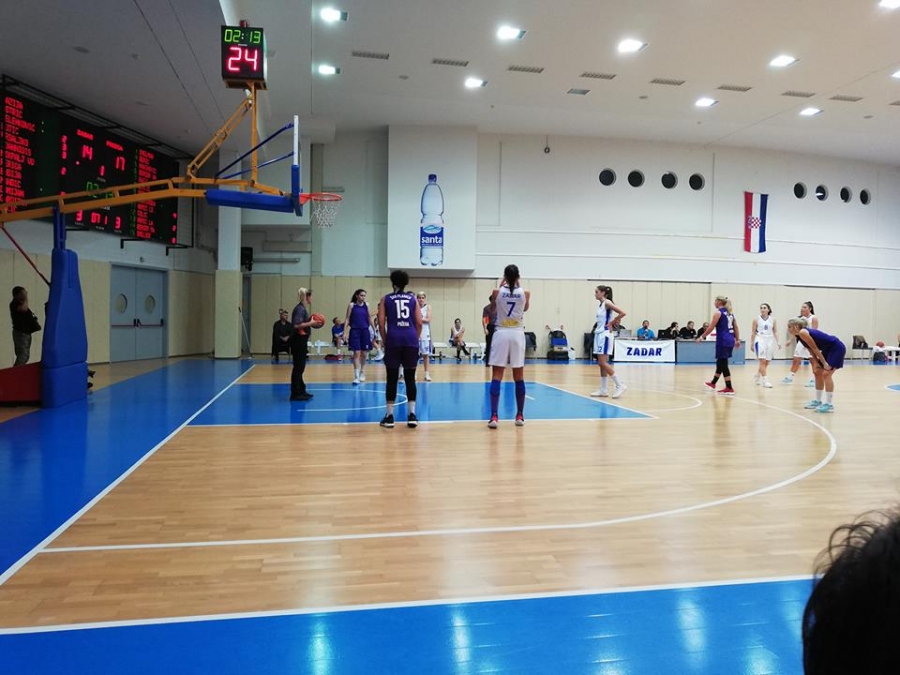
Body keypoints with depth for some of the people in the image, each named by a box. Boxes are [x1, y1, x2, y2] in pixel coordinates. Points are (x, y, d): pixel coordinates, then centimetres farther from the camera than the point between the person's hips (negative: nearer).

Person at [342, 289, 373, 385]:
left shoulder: (366, 305, 6)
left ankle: (362, 373, 27)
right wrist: (345, 332, -8)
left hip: (365, 331, 3)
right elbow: (347, 319, -2)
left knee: (364, 354, 9)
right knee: (356, 353, -8)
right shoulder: (351, 305, -2)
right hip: (355, 331, -3)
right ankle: (356, 376, -6)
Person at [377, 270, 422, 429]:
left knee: (392, 378, 4)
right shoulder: (412, 298, 13)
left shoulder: (386, 299, 10)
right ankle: (412, 415, 6)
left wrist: (385, 340, 13)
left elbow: (381, 323, 3)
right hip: (411, 339, 1)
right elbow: (419, 323, 6)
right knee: (410, 378, 7)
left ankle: (389, 416, 6)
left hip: (393, 339, -1)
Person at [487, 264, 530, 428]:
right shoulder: (525, 293, -2)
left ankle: (493, 416, -7)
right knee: (519, 377, 9)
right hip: (517, 334, 1)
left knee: (496, 377, -1)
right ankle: (520, 416, 16)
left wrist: (499, 284, 32)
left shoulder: (497, 292, -4)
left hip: (501, 334, -1)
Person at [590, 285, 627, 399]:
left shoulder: (607, 303, -11)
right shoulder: (601, 305, 15)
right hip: (599, 335, 9)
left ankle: (620, 385, -7)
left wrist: (611, 323, -13)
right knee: (601, 364, 8)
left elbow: (622, 313, -20)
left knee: (603, 363, -12)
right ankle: (603, 390, 11)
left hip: (604, 335, -9)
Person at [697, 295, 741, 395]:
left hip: (723, 341, -9)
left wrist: (701, 337, -4)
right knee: (720, 362, 20)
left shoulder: (718, 312, -8)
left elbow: (711, 328, -11)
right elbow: (736, 327, 15)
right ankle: (713, 383, 33)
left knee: (723, 364, -4)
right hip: (730, 340, 9)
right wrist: (737, 340, 18)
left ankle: (729, 389, -4)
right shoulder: (730, 313, 16)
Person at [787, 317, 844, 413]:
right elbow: (812, 350, 5)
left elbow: (815, 348, -19)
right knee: (818, 373, 12)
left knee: (826, 374, -13)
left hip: (837, 348, -10)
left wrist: (824, 363, -16)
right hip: (829, 349, 10)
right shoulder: (800, 335, 7)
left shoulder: (803, 332, -20)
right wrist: (815, 364, -4)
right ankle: (818, 401, 22)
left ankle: (829, 405, -10)